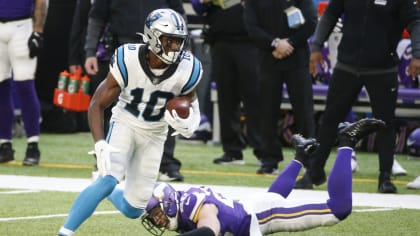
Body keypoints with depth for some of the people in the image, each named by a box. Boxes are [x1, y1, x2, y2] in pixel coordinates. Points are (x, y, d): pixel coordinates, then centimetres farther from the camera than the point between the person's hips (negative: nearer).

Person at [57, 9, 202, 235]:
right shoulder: (128, 60, -25)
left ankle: (105, 191, 40)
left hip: (155, 134, 3)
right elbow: (97, 105, -17)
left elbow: (190, 103, 5)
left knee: (133, 209, 5)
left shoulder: (187, 70, -18)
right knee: (109, 179, -29)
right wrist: (100, 145, -31)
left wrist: (188, 124, -19)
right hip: (125, 124, -3)